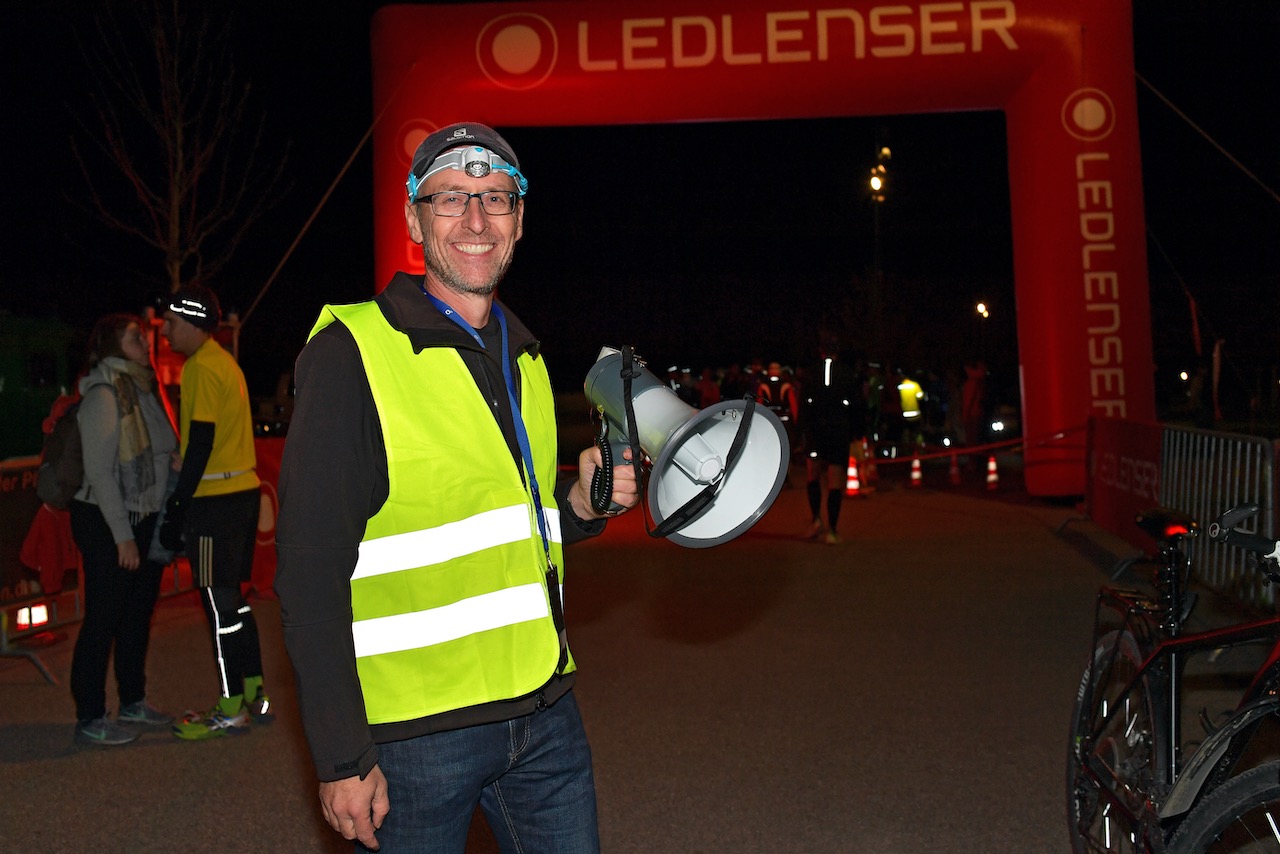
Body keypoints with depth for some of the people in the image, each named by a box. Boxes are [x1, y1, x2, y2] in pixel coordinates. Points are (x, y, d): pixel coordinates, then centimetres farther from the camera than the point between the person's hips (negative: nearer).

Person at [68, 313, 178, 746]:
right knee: (103, 618, -2)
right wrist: (123, 535, -19)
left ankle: (133, 703, 28)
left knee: (138, 613, 15)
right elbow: (99, 471, -18)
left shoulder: (143, 390, 11)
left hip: (146, 519, 8)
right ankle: (89, 719, 7)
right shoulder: (102, 396, -14)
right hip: (106, 521, -8)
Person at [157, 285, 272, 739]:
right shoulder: (224, 362, 17)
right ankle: (254, 694, 22)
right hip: (242, 491, 10)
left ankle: (231, 709, 4)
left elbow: (200, 444, -18)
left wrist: (179, 507, -16)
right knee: (232, 599, 16)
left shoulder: (201, 367, -12)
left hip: (215, 498, -9)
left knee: (220, 602, -3)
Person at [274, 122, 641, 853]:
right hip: (416, 732, -6)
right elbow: (312, 574, -13)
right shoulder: (351, 353, -10)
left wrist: (581, 506, 1)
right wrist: (342, 757, -15)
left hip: (547, 711, 6)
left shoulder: (525, 359, 12)